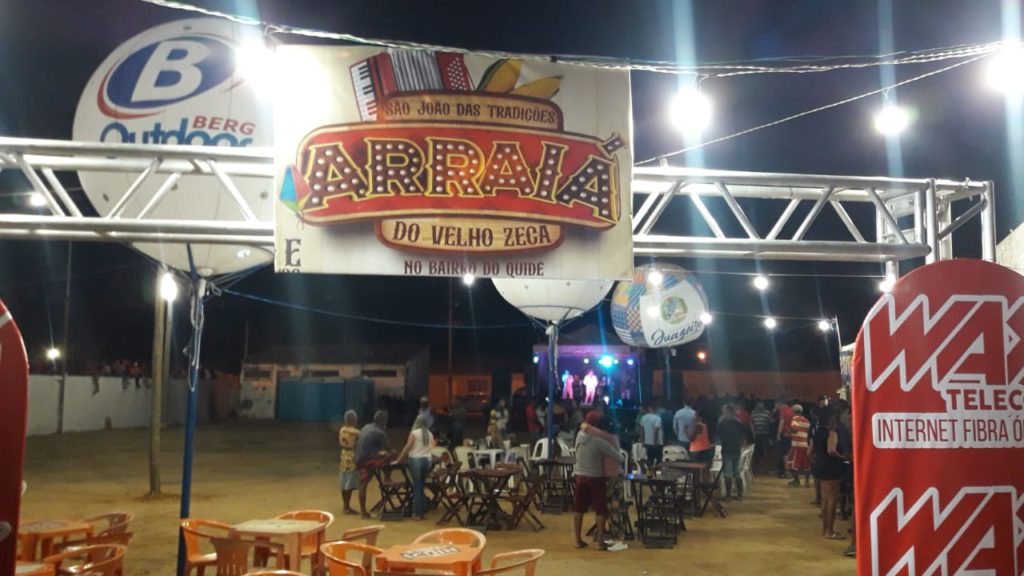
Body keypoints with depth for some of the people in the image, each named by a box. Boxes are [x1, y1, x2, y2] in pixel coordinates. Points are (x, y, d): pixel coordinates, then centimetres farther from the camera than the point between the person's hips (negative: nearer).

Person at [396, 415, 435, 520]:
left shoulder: (414, 433, -5)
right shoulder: (430, 435, 9)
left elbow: (407, 447, -9)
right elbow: (430, 447, 8)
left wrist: (398, 459, -4)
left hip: (416, 460, -5)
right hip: (427, 460, 5)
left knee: (417, 486, -1)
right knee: (421, 485, 15)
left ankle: (417, 513, 0)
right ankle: (422, 509, 16)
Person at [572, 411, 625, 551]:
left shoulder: (579, 436, -5)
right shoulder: (600, 441, -18)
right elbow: (619, 458, -16)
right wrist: (621, 462, 5)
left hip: (580, 476, 5)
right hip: (596, 477, -5)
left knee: (578, 509, 11)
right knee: (601, 510, 5)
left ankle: (578, 540, 17)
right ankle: (600, 541, 6)